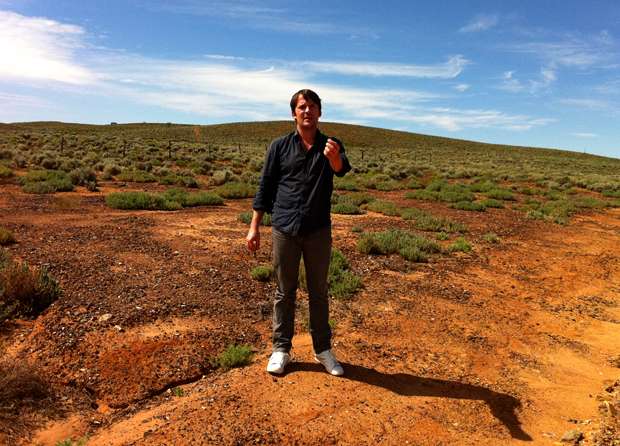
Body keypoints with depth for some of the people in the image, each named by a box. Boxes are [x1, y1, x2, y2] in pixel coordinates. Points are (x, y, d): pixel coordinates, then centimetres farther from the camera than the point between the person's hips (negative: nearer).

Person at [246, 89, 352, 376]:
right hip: (284, 229, 0)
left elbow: (342, 169, -19)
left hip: (319, 231, 1)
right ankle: (281, 349, 24)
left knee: (318, 293, 11)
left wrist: (334, 157, -44)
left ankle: (323, 349, 25)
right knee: (284, 292, 9)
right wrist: (254, 227, 0)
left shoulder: (330, 146, 4)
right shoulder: (280, 146, 3)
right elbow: (265, 187, 5)